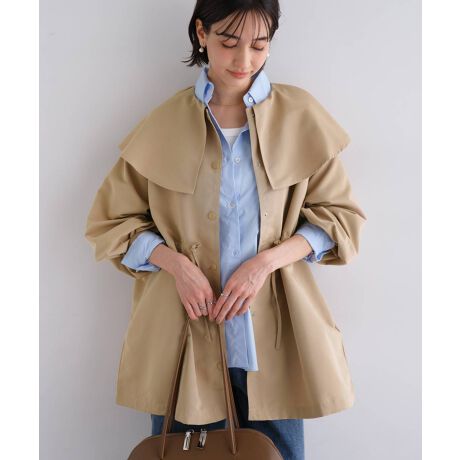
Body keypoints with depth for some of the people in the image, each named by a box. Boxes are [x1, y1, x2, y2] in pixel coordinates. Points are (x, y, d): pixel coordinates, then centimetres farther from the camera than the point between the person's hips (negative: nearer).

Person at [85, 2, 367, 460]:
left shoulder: (300, 116, 2)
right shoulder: (163, 125, 2)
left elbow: (339, 215, 5)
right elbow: (108, 222, 7)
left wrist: (266, 261, -11)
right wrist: (174, 262, -12)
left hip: (272, 334, 0)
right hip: (184, 333, 0)